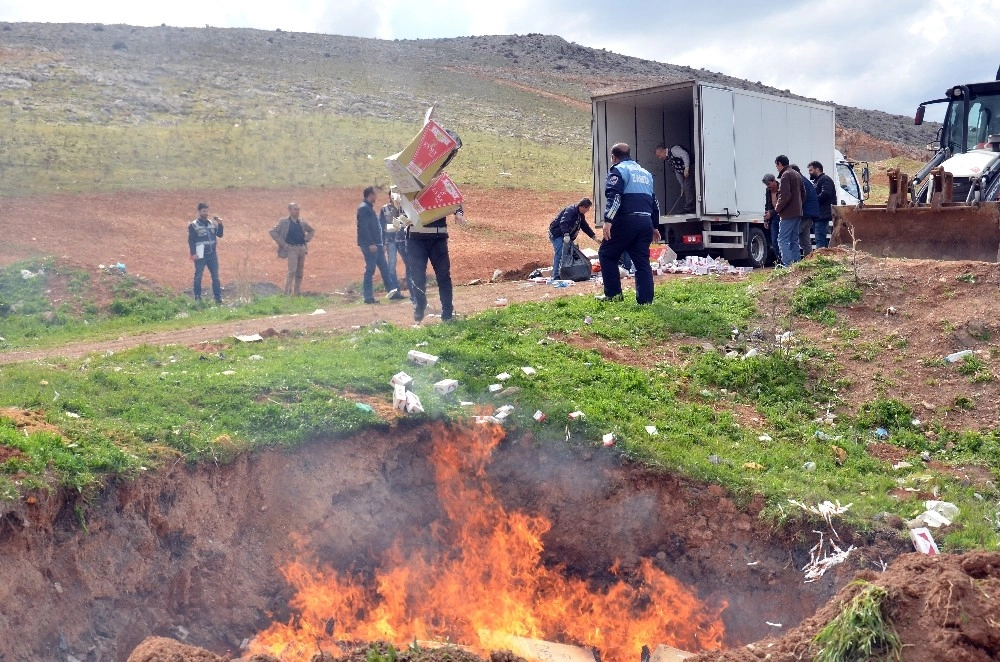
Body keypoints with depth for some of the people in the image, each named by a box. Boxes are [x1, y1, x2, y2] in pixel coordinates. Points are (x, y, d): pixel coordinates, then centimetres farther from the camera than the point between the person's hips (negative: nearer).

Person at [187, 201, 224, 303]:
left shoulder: (212, 223, 11)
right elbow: (191, 240, -7)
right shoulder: (193, 225, -3)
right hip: (200, 255, -4)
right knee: (198, 276, 1)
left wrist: (220, 225, -2)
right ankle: (197, 297, 8)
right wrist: (193, 253, -16)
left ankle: (218, 297, 7)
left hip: (212, 254, 4)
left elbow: (219, 235, 12)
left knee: (215, 276, 4)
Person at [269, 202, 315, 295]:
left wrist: (307, 239, 10)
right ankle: (287, 293, -12)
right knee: (292, 271, -15)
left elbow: (311, 231, 27)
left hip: (302, 248, 5)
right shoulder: (284, 222, -2)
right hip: (291, 249, -5)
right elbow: (272, 232, -7)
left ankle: (297, 293, 14)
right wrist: (283, 244, -10)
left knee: (300, 273, 7)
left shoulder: (302, 222, 12)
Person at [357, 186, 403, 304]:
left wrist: (381, 244, 21)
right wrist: (370, 244, -24)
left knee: (384, 269, 9)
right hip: (369, 245, -10)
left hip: (375, 244, 10)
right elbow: (363, 227, -20)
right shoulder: (363, 208, -11)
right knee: (370, 270, -6)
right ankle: (368, 297, -3)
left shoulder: (369, 207, 19)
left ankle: (393, 291, 13)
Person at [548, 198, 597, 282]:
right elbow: (563, 223, -36)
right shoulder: (570, 210, -22)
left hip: (566, 236, 10)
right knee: (559, 254, -18)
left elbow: (585, 227, 19)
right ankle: (555, 276, -19)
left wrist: (594, 237, 15)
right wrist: (566, 235, -47)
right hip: (556, 233, -10)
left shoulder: (581, 215, 9)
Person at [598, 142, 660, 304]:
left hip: (626, 221, -7)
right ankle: (645, 298, 3)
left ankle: (613, 294, 4)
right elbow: (654, 202, 28)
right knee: (642, 261, 8)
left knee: (607, 254, 7)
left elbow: (614, 196, -15)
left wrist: (608, 221, -22)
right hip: (646, 222, 7)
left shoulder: (618, 170, 1)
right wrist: (655, 227, 33)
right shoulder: (645, 173, 25)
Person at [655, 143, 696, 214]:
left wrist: (686, 168, -29)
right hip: (685, 172, 10)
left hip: (690, 168, -10)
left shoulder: (674, 150, -8)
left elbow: (685, 155, -23)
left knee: (688, 188, -14)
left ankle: (688, 209, -14)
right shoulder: (668, 159, 20)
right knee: (686, 189, 9)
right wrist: (682, 186, 18)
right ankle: (688, 209, 10)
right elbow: (677, 172, 22)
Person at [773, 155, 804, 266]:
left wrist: (777, 208, -8)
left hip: (788, 214, -10)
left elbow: (785, 195, -20)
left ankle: (787, 264, -17)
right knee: (794, 240, 13)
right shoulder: (796, 174, 19)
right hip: (797, 212, 10)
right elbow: (803, 193, 23)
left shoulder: (785, 175, -12)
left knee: (783, 240, -10)